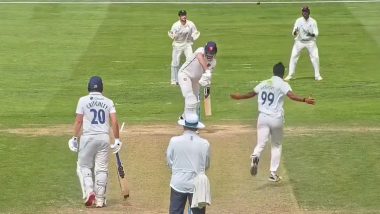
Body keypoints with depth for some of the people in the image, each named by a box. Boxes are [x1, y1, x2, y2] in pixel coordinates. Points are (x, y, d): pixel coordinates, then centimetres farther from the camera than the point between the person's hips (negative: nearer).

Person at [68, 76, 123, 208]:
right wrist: (117, 140, 3)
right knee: (102, 169, 7)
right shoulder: (108, 102, 5)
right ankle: (100, 200, 6)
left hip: (88, 137, -2)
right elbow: (114, 122, -1)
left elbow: (78, 121, -3)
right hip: (104, 137, 2)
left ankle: (89, 192, -9)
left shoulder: (83, 100, -1)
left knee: (83, 166, 11)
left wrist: (75, 138, 3)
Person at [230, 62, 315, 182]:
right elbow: (291, 96, -19)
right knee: (277, 145, 14)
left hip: (262, 117, 3)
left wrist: (238, 97, 41)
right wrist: (304, 100, -28)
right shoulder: (283, 84, -1)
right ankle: (273, 173, 10)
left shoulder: (263, 84, 14)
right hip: (276, 118, -3)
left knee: (261, 143, -3)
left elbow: (250, 94, 25)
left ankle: (255, 156, -38)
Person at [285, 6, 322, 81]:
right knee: (293, 57, -5)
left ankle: (317, 75, 4)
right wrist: (295, 32, -34)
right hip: (300, 41, 1)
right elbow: (294, 33, -10)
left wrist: (311, 34, -31)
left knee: (315, 57, -9)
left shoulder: (313, 21, -6)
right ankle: (290, 75, 5)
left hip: (310, 41, -1)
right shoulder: (298, 21, -5)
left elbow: (316, 33, -9)